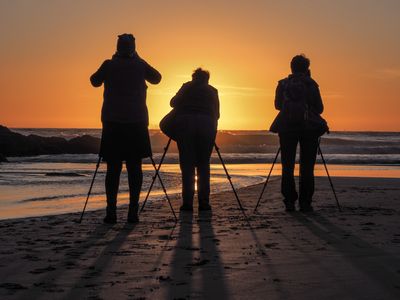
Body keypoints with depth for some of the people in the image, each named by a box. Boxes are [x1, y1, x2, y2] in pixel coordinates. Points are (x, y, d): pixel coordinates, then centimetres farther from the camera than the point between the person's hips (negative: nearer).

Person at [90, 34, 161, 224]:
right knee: (134, 167, 3)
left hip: (113, 122, 0)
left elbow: (95, 81, 15)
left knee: (113, 168, 1)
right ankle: (133, 211, -1)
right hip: (136, 122, 0)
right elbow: (156, 78, 18)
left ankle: (111, 211, -5)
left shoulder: (109, 65, -1)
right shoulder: (139, 65, 1)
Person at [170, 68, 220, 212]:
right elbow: (216, 114, 18)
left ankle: (187, 202, -4)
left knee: (187, 165, 1)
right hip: (206, 125, 1)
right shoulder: (212, 91, 20)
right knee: (203, 165, 6)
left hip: (185, 123, -1)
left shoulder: (186, 87, 17)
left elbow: (173, 102, 21)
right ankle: (204, 202, 0)